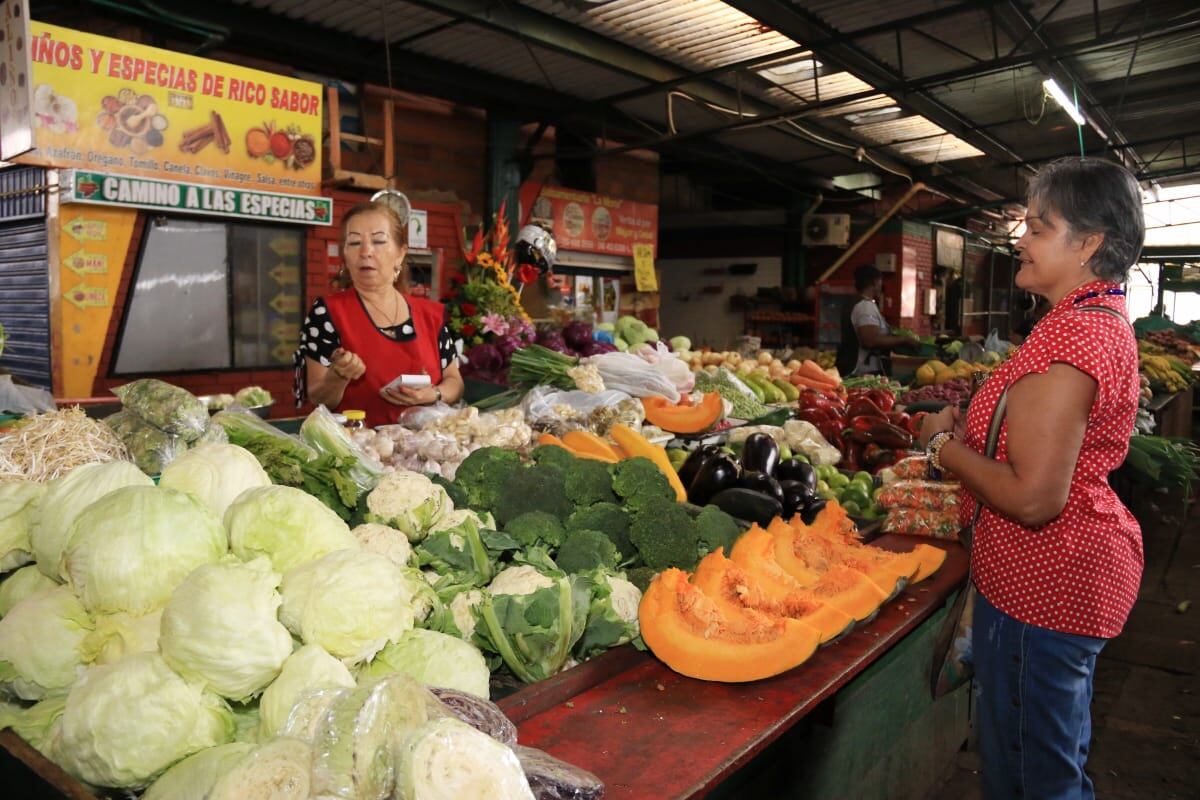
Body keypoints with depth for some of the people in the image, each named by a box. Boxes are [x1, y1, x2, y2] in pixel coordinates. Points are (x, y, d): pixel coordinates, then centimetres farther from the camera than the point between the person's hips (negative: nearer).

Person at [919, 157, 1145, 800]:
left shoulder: (1066, 336, -25)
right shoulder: (1108, 320, 9)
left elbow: (1033, 498, -29)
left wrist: (944, 444, -15)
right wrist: (969, 424, 7)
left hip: (1042, 579, -11)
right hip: (1090, 561, 11)